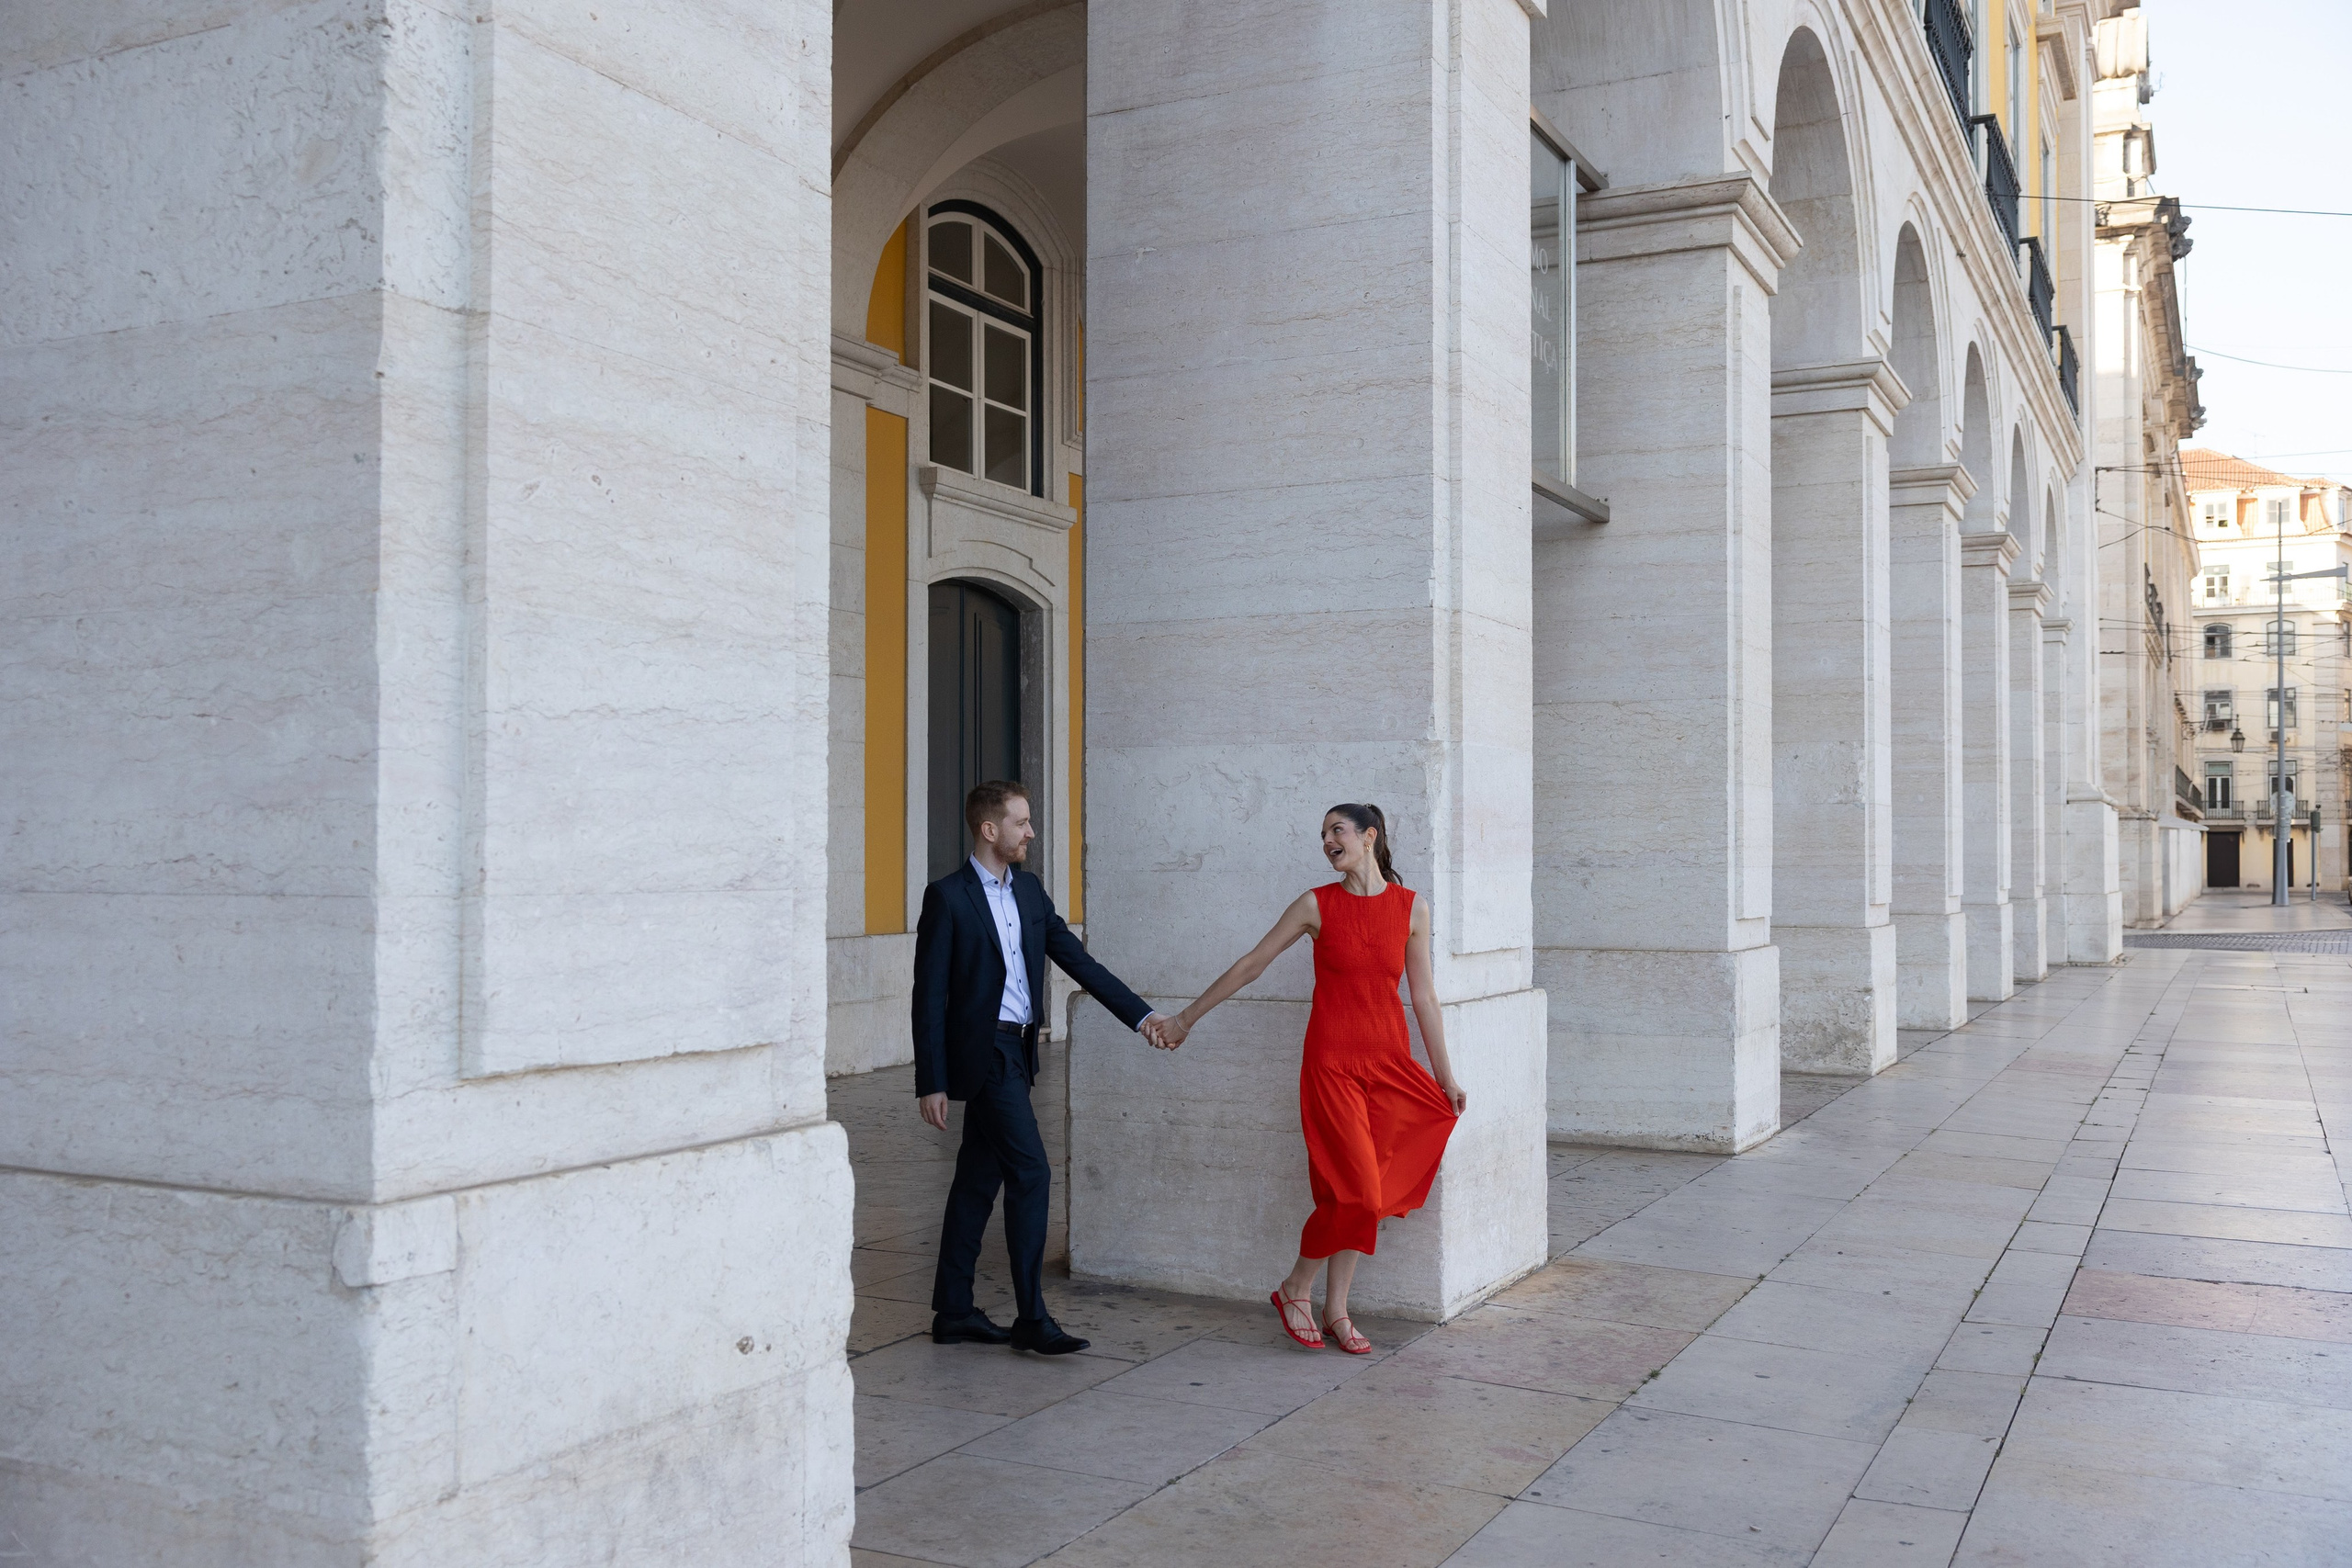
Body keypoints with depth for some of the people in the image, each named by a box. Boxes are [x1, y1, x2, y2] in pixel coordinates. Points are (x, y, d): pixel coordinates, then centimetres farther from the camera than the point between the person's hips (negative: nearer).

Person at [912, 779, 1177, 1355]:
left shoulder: (1029, 892, 12)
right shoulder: (947, 896, -10)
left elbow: (1078, 960, 10)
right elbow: (929, 995, -11)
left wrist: (1141, 1015, 1)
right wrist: (930, 1082, -13)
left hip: (1014, 1052, 8)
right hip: (982, 1053, -8)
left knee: (979, 1179, 12)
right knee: (1030, 1172, -11)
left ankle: (953, 1311, 19)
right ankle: (1031, 1318, -5)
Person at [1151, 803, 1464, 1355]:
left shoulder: (1411, 907, 3)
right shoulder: (1317, 904, -1)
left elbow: (1423, 995, 8)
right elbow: (1252, 963, 5)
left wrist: (1445, 1075, 10)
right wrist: (1186, 1019, 9)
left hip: (1390, 1061, 3)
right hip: (1332, 1061, -2)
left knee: (1359, 1191, 5)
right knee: (1355, 1189, -9)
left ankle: (1336, 1310, 17)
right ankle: (1294, 1289, 13)